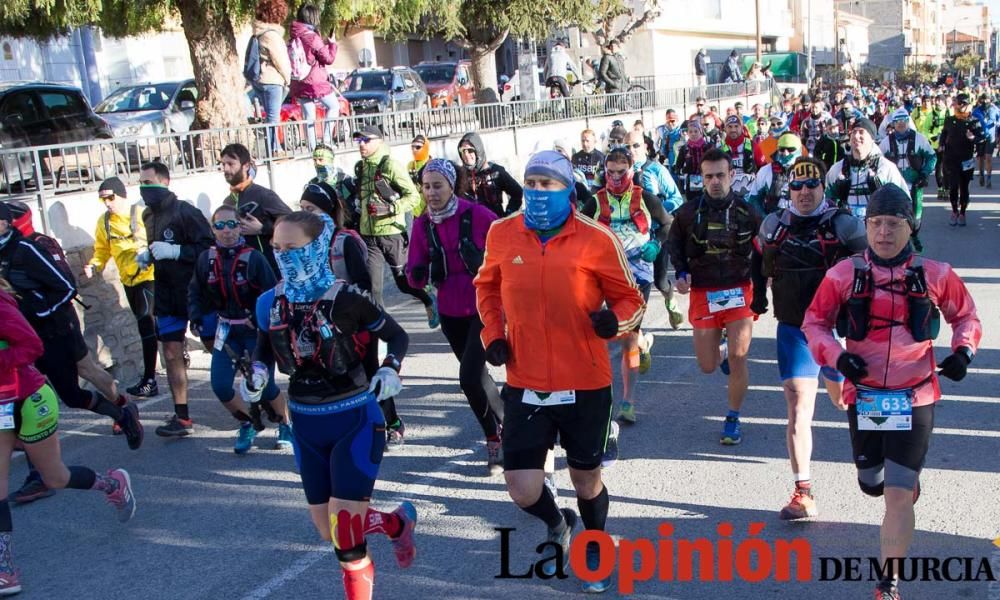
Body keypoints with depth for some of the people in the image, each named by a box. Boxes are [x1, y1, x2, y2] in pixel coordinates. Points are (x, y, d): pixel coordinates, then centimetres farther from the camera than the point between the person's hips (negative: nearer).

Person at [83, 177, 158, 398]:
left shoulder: (142, 214, -11)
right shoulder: (104, 222, 6)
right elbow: (102, 250, 11)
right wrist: (94, 265, -7)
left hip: (150, 275, -7)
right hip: (129, 280, 7)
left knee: (146, 325, -12)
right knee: (146, 324, 18)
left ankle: (149, 380, -8)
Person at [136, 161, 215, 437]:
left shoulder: (185, 212, -14)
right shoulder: (149, 215, 11)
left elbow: (210, 246, -20)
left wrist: (174, 251, -25)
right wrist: (147, 256, 4)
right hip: (167, 295, 7)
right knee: (172, 354, 9)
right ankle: (181, 417, 21)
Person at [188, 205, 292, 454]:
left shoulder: (254, 258, -16)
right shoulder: (206, 259, -3)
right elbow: (195, 292, 11)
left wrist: (261, 318, -29)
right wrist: (196, 316, -3)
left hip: (256, 330, -4)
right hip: (227, 329, 4)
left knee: (264, 385, -6)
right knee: (220, 385, -4)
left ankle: (285, 426, 23)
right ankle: (248, 424, 22)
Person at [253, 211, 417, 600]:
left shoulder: (346, 299, -17)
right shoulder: (271, 303, -5)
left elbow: (397, 336, -4)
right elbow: (264, 346, 14)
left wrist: (389, 369, -22)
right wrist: (257, 370, -7)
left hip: (354, 421, -5)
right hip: (306, 426, 6)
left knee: (344, 529, -10)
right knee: (329, 530, 14)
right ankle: (397, 523, 42)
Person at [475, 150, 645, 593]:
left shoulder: (596, 239, -10)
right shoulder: (501, 234, -1)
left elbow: (630, 299, 0)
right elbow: (488, 286, 17)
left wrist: (615, 319, -22)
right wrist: (492, 333, 4)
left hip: (586, 385, -1)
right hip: (524, 384, 2)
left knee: (585, 478, 15)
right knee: (523, 490, -2)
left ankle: (596, 548, 48)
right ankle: (557, 525, 36)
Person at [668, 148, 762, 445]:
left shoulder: (746, 211, -2)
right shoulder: (688, 211, -2)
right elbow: (674, 243, 14)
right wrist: (680, 273, 0)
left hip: (739, 291, -1)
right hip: (703, 294, 1)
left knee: (738, 358, -10)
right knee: (708, 366, 4)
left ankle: (733, 419, 9)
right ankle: (722, 350, 43)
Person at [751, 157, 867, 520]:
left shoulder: (843, 224, -7)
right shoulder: (773, 225, 4)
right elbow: (759, 263, 22)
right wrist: (758, 297, 19)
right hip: (793, 329, 1)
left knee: (844, 400, 19)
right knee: (798, 410, -9)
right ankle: (803, 493, -8)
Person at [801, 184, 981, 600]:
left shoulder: (934, 275, -4)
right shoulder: (845, 274, -5)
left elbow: (966, 315, 12)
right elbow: (814, 322, 3)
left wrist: (964, 350, -6)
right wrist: (836, 356, -14)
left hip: (915, 399, -2)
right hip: (864, 398, 2)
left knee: (897, 496, -6)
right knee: (871, 484, 20)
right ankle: (907, 479, 58)